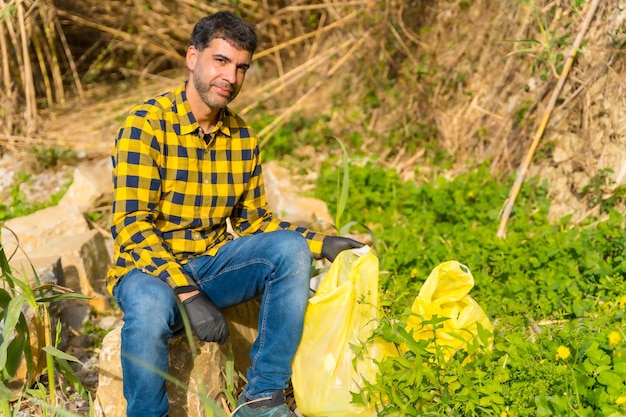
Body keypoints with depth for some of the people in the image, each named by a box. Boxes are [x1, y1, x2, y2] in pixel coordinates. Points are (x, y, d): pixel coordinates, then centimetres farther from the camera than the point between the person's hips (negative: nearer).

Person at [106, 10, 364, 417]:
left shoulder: (244, 138, 5)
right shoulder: (146, 124, -14)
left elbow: (254, 220, 13)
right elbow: (131, 224, -20)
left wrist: (320, 243, -3)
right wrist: (187, 292, -30)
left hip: (213, 263, 6)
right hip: (149, 268, -5)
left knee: (291, 249, -18)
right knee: (151, 305, -38)